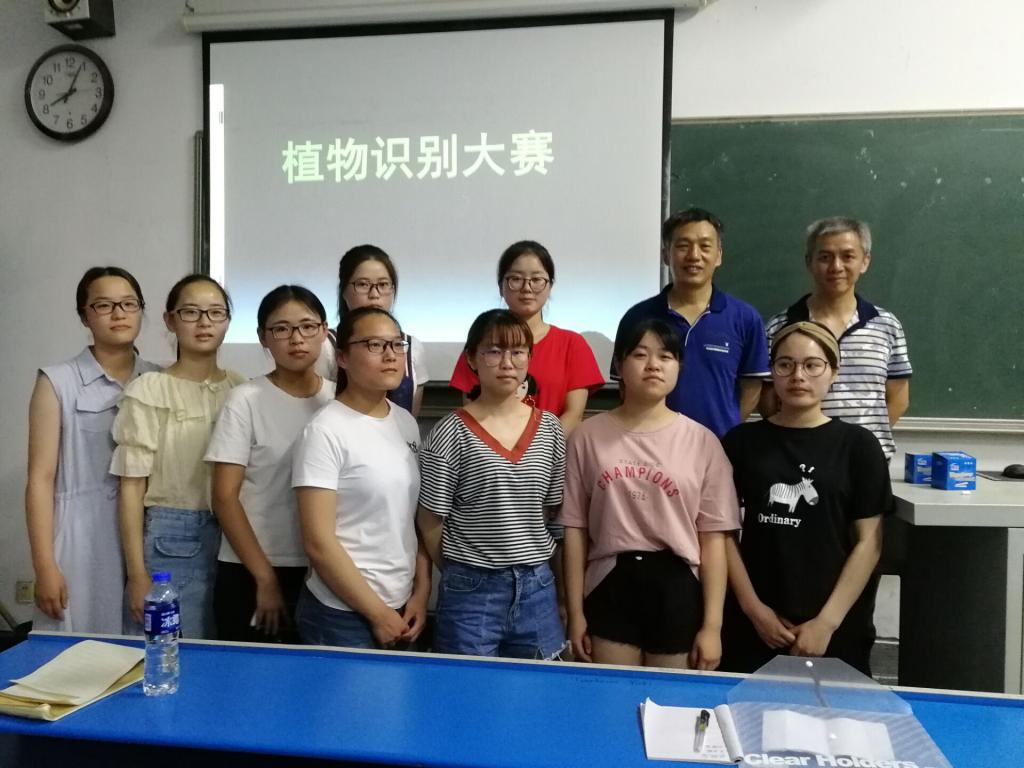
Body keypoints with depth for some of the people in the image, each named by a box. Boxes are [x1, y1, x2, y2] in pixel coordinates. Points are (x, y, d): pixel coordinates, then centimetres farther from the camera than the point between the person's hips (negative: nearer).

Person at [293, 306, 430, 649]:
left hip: (402, 608, 6)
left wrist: (421, 592, 2)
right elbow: (318, 543, -17)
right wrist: (377, 613, -13)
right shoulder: (326, 431, -15)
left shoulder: (407, 423, 4)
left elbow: (418, 518, 9)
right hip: (343, 614, -6)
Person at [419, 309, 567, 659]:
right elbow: (430, 522, -5)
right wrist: (461, 573, 3)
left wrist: (530, 570, 5)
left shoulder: (550, 429, 2)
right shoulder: (451, 433, -10)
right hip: (472, 590, -3)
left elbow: (556, 511, 7)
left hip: (537, 587, 4)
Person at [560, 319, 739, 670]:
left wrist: (712, 625, -3)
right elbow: (575, 529, 2)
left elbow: (713, 538, 0)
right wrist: (576, 613, 1)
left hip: (677, 589, 0)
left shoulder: (701, 441, 0)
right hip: (609, 587, 0)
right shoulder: (588, 436, 0)